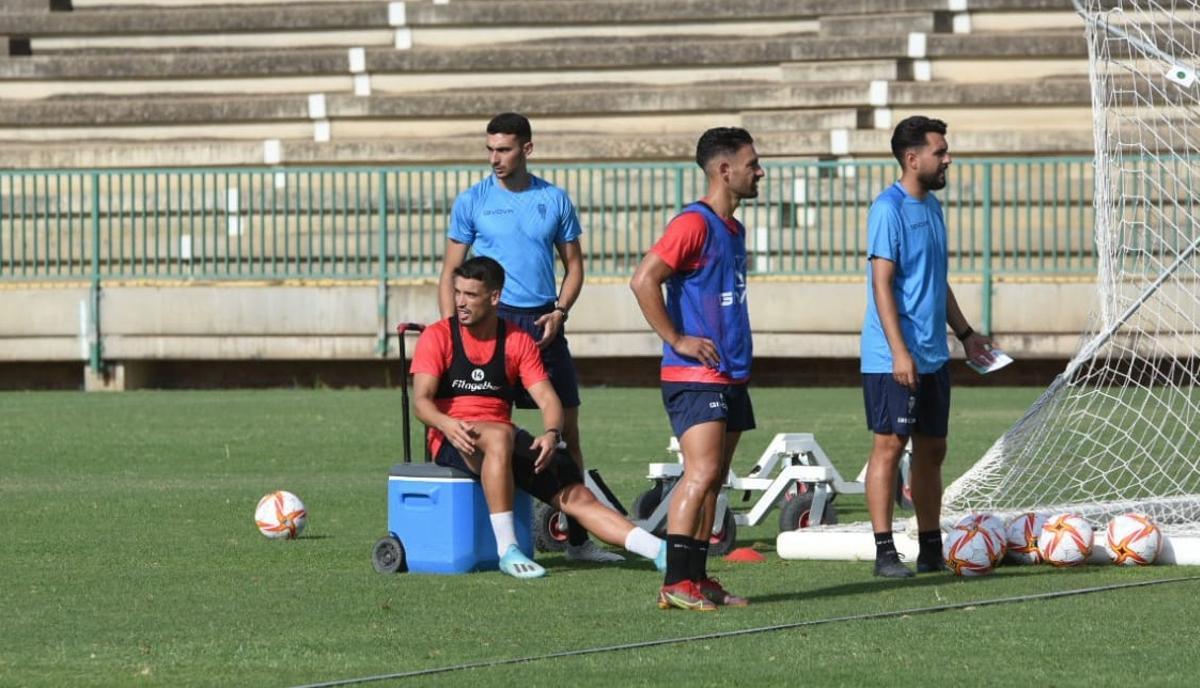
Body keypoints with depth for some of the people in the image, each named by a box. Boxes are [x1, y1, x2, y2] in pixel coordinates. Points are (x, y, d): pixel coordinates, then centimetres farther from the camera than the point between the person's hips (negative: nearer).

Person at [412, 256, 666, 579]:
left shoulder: (518, 341, 12)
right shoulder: (438, 337, 2)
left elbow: (547, 398, 4)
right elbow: (421, 400, -9)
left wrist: (552, 434, -19)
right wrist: (447, 425, -32)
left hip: (504, 439, 4)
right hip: (454, 442, -4)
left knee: (576, 496, -11)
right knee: (500, 436, -39)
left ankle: (661, 552, -18)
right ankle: (507, 551, -40)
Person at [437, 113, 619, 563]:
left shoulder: (555, 200, 7)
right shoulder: (472, 201, 3)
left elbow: (573, 265, 13)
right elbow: (451, 271, 4)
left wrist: (559, 311, -4)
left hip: (543, 322, 2)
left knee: (567, 428, 2)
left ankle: (577, 537, 8)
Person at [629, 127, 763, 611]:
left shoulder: (733, 229, 17)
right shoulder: (694, 223, -13)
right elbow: (643, 280, -21)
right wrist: (677, 340, -18)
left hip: (730, 377, 9)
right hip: (694, 376, -9)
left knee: (712, 480, 9)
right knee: (702, 473, -16)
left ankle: (697, 578, 12)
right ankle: (676, 583, -17)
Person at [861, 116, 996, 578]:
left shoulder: (932, 207, 14)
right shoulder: (889, 209, -12)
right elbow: (882, 284, -17)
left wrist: (964, 333, 21)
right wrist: (899, 352, -23)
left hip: (933, 356, 9)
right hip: (894, 358, -9)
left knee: (932, 449, 11)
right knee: (890, 445, -7)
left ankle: (931, 550, 17)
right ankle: (884, 553, -6)